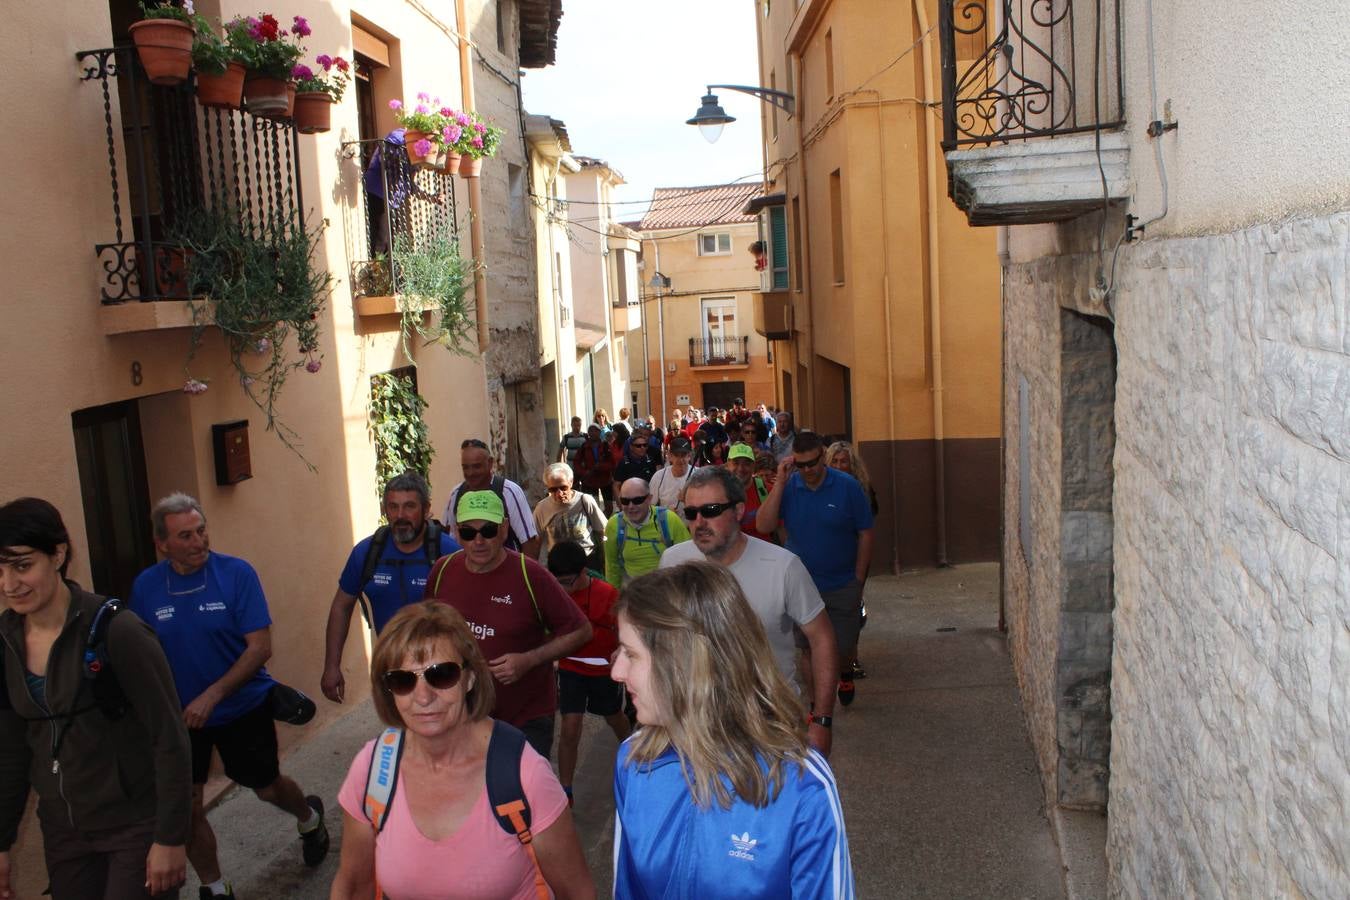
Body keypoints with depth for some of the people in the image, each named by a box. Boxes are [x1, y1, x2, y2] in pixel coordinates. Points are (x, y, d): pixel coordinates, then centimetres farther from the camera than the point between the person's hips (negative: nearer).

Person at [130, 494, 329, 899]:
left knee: (267, 788, 14)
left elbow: (261, 646, -18)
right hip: (180, 714, 2)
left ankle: (309, 817, 48)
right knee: (185, 805, 1)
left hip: (243, 706, -2)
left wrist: (212, 695, -25)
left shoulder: (237, 573, -17)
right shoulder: (146, 585, -8)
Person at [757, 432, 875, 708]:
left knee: (843, 647, 7)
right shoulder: (788, 487, -6)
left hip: (842, 585, -1)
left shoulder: (847, 486, -10)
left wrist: (859, 580, -4)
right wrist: (780, 482, -23)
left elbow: (865, 534, -4)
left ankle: (845, 672, 43)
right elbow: (763, 526, -18)